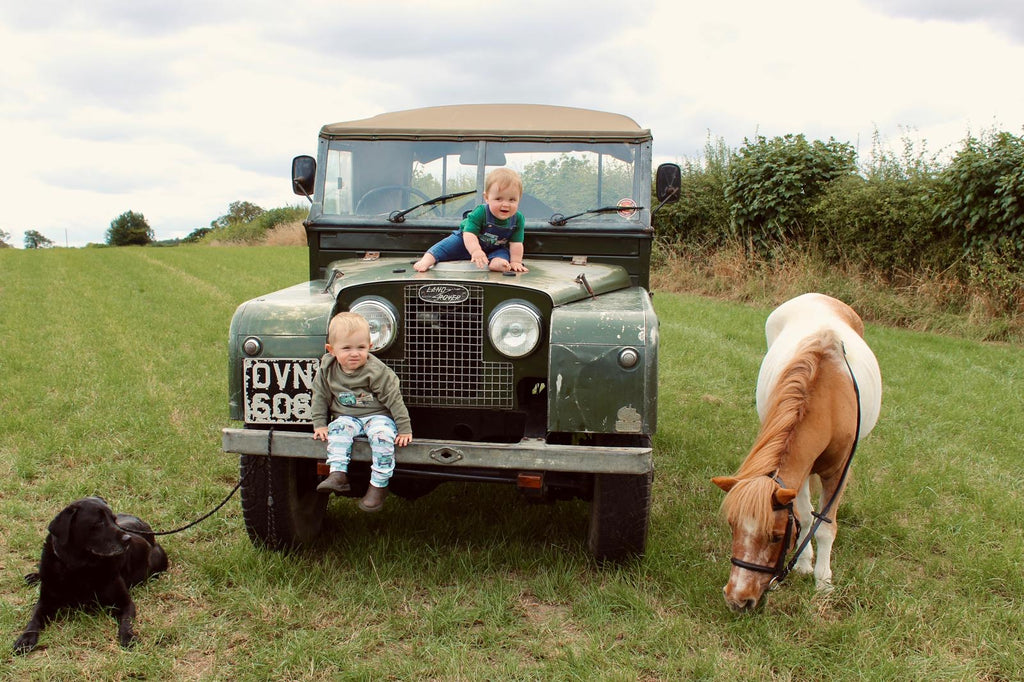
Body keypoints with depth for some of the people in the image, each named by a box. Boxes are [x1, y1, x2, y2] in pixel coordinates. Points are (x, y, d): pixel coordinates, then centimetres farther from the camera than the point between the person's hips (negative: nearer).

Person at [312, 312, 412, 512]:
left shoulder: (377, 371, -13)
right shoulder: (327, 370, -1)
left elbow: (394, 400, -11)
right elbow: (320, 398, 9)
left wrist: (405, 429, -13)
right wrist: (320, 424, 1)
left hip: (378, 416, -3)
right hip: (346, 417, 3)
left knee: (382, 435, -31)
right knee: (338, 430, -29)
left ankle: (379, 485, -24)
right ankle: (338, 475, -33)